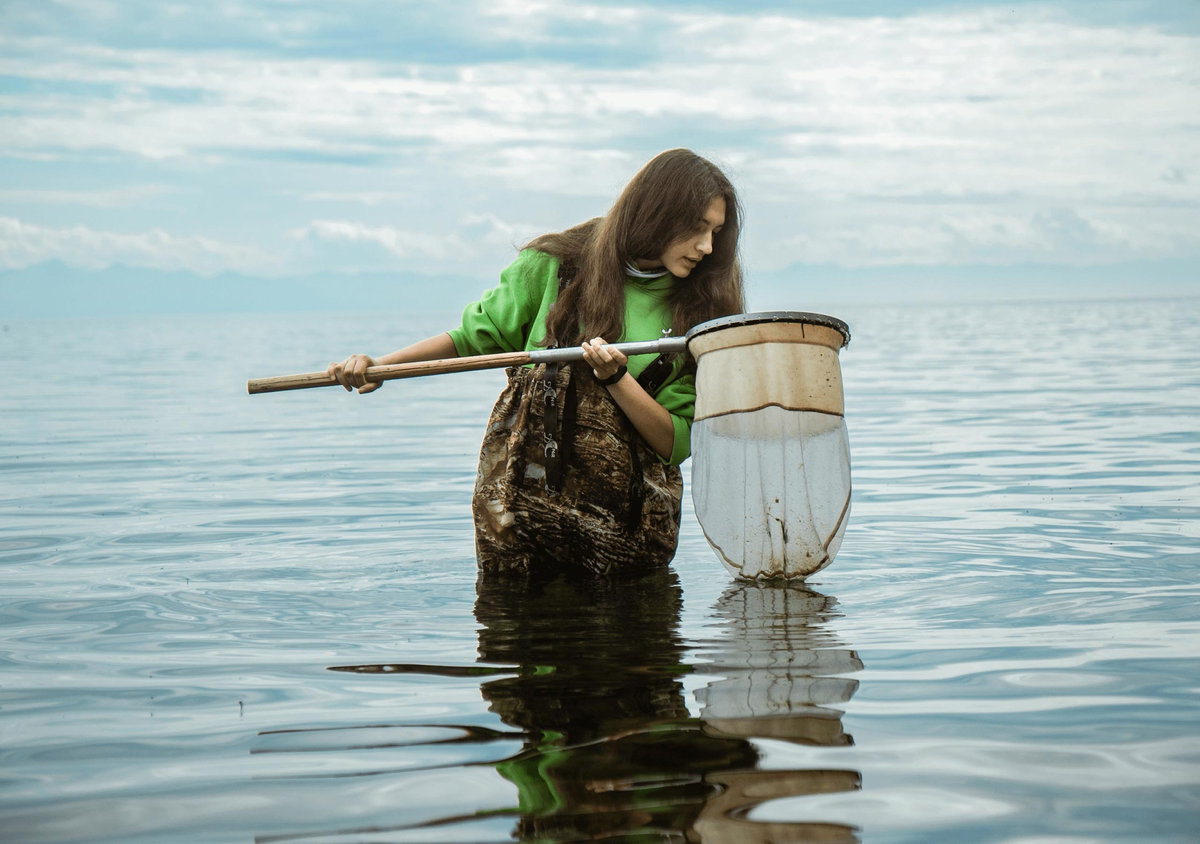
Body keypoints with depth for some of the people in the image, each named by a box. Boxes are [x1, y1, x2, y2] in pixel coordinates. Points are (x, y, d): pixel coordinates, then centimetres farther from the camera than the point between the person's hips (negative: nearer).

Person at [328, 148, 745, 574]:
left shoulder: (702, 311, 1)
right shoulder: (555, 265, -1)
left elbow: (677, 444, -4)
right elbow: (475, 337, 12)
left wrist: (615, 378, -19)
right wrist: (380, 366, 1)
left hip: (629, 517, 1)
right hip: (521, 493, 0)